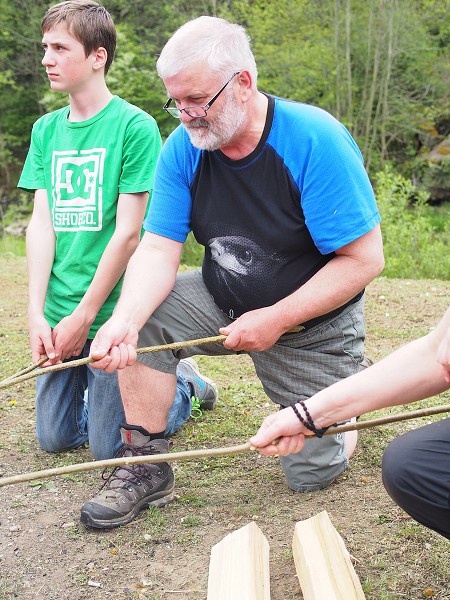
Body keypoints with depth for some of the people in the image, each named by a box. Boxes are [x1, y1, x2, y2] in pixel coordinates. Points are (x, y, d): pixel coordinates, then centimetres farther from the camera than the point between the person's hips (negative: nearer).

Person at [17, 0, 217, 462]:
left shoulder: (134, 126, -11)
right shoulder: (46, 129, 8)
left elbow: (128, 232, -14)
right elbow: (41, 222, 2)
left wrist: (84, 316, -14)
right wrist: (36, 314, -7)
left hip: (111, 312, -5)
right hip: (60, 312, 6)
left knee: (109, 446, 1)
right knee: (54, 437, 10)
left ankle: (182, 385, 24)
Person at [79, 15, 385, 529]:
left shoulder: (315, 140, -25)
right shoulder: (184, 148, -11)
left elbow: (365, 259, -24)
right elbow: (158, 249, -15)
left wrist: (274, 320, -25)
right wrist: (124, 322, -35)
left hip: (315, 323, -3)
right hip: (225, 303, 4)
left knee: (311, 473, -2)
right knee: (140, 318, -22)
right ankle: (147, 469, -5)